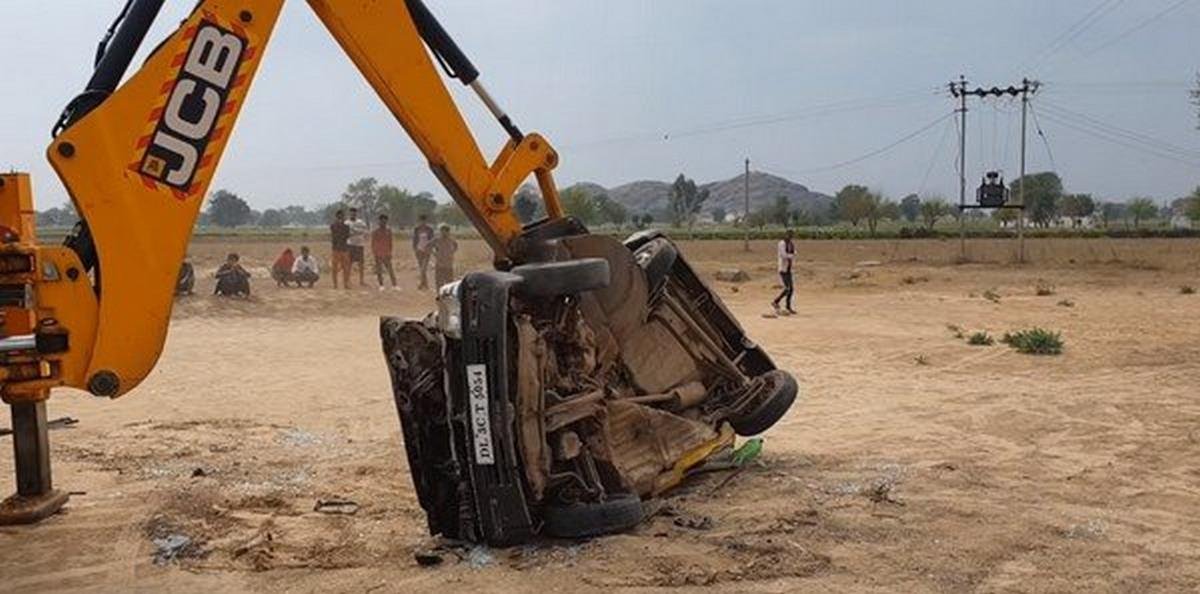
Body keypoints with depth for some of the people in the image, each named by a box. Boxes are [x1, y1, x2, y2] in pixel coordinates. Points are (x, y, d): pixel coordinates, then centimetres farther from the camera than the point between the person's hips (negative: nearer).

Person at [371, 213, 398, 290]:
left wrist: (390, 252, 11)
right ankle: (381, 285, 13)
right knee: (379, 269, 4)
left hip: (386, 253, 2)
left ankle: (394, 285, -2)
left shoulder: (388, 230, 5)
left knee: (390, 269, -2)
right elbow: (373, 243, -4)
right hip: (378, 254, -2)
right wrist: (374, 253, -8)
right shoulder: (376, 230, -5)